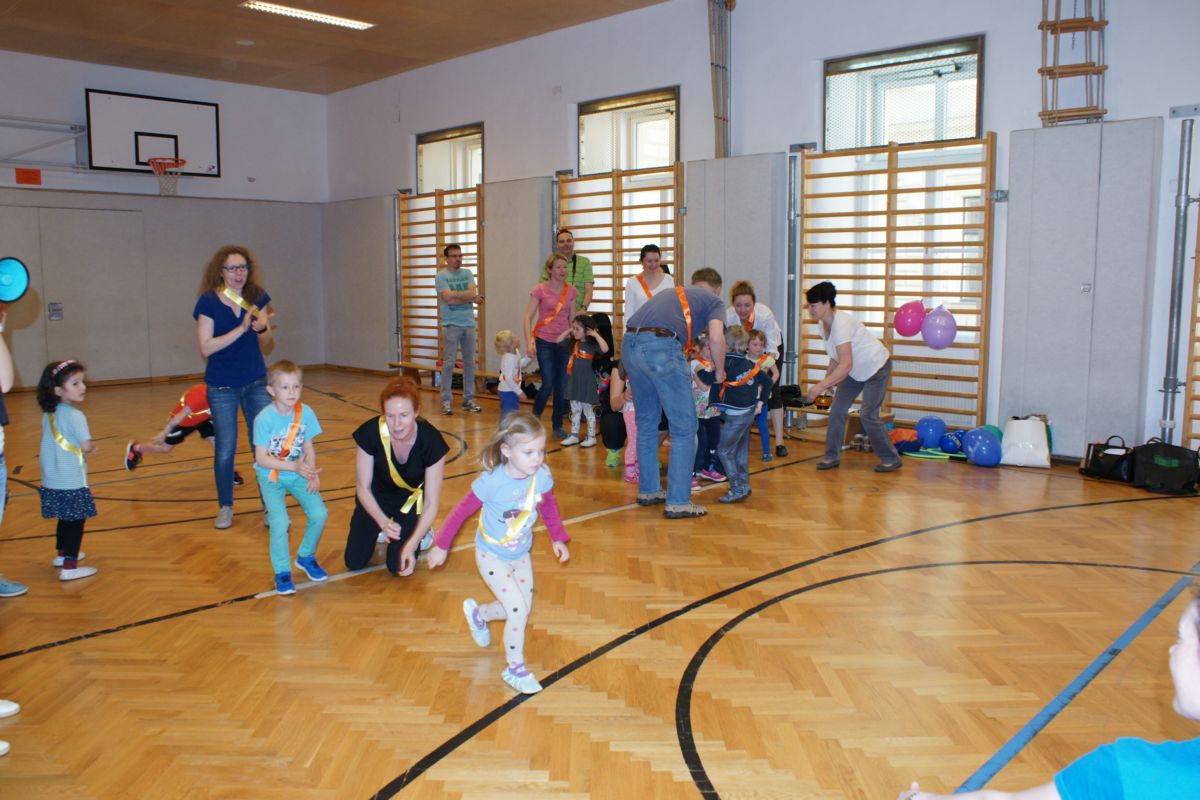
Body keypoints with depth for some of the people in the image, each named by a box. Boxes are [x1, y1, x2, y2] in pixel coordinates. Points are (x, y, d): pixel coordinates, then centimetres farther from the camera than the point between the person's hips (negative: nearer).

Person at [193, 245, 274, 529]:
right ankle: (225, 507, 24)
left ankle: (271, 506, 12)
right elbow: (206, 347, -17)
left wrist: (262, 328, -20)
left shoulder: (257, 297, -1)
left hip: (256, 382, 2)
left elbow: (265, 342, 3)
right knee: (225, 450, 6)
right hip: (222, 387, -2)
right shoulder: (208, 302, -11)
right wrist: (241, 328, -24)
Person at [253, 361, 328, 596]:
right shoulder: (264, 418, -18)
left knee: (319, 514, -11)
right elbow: (261, 458, -18)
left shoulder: (306, 413, -8)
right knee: (280, 521, -21)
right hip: (271, 476, -3)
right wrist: (295, 466, -24)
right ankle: (282, 572, 2)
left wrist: (312, 473, -17)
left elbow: (309, 448, 0)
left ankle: (305, 556, 18)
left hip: (298, 473, 3)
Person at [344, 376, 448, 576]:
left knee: (399, 566, -9)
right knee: (354, 562, -1)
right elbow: (363, 487, -14)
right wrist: (383, 522, -28)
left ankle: (419, 533, 21)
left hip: (412, 499, -1)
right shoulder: (370, 433, -29)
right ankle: (378, 530, 28)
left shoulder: (431, 440, -31)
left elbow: (431, 503, -23)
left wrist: (411, 544, -32)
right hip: (376, 497, 2)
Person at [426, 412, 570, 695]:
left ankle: (478, 613, 45)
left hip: (521, 555, 6)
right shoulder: (491, 481, -29)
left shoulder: (542, 476, -18)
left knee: (524, 609, 16)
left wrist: (558, 539, -1)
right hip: (492, 557, -5)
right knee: (518, 610, -14)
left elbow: (549, 507, 3)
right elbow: (461, 511, -17)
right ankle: (515, 669, 9)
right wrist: (441, 546, -10)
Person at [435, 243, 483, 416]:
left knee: (470, 363, 7)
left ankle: (469, 399, 15)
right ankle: (446, 401, 1)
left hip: (469, 324, 4)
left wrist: (454, 294, -12)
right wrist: (470, 298, -9)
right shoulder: (441, 276, -1)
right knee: (448, 363, -4)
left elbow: (473, 293, -4)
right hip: (451, 325, -4)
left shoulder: (467, 273, 11)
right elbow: (448, 299, -15)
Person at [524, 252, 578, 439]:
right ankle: (534, 418, 17)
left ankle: (557, 425, 16)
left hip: (564, 342, 4)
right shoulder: (540, 290, -6)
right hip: (544, 342, -4)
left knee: (562, 387, 4)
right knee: (548, 384, -7)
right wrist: (529, 343, -16)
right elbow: (528, 317, -7)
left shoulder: (571, 291, 5)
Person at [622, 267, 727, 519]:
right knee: (683, 427, 3)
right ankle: (678, 502, 4)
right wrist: (720, 371, 14)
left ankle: (648, 490, 30)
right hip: (661, 347, -7)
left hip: (629, 345, 7)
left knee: (646, 422, 21)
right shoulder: (714, 301, 17)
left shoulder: (672, 292, 34)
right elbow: (716, 338, -3)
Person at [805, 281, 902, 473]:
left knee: (868, 414, -10)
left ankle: (892, 459, 6)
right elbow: (836, 357, 9)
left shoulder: (841, 323, -33)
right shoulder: (822, 324, -5)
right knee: (837, 410, 0)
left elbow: (846, 365, -41)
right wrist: (827, 379, 0)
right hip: (856, 370, 9)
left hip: (876, 367, -9)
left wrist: (821, 386, -44)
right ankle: (832, 457, 9)